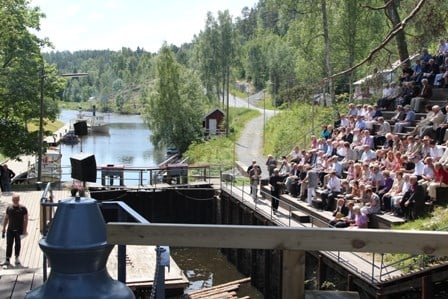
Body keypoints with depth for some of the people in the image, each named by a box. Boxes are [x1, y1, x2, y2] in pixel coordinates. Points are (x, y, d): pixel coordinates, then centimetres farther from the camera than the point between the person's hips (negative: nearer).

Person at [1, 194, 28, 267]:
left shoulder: (23, 208, -3)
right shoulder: (9, 208, 7)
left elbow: (26, 219, -4)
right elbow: (6, 218, 14)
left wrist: (25, 230, -9)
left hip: (19, 230, -3)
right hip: (10, 229, 3)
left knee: (18, 244, 4)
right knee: (9, 244, 2)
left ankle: (17, 258, 18)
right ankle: (7, 259, 6)